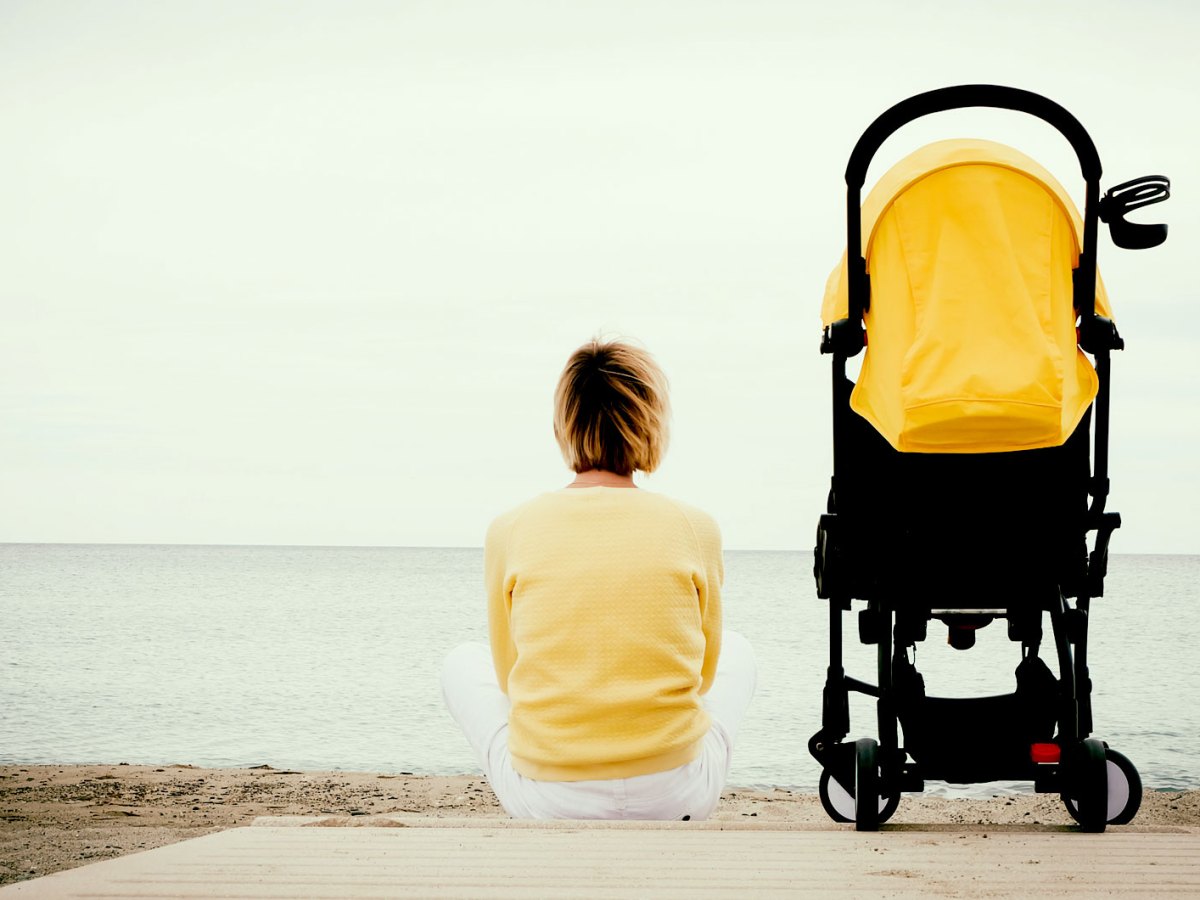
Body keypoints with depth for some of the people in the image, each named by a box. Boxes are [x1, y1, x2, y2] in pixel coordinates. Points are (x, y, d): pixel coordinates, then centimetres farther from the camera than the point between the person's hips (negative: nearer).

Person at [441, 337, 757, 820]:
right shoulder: (695, 528, -4)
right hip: (676, 796, 1)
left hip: (547, 801, 0)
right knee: (736, 652, 32)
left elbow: (509, 675, 9)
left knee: (462, 664, 30)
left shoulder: (509, 530, -4)